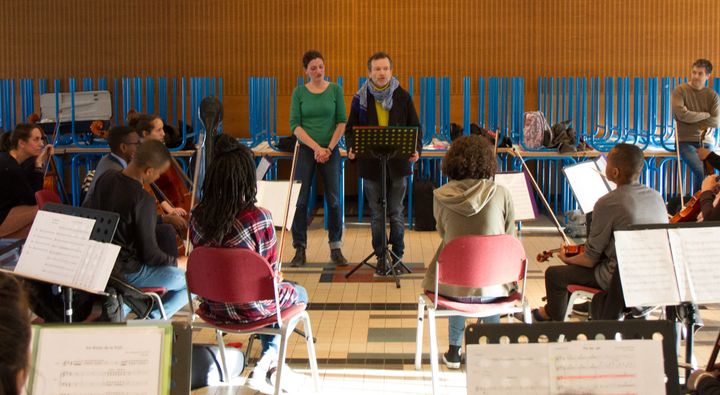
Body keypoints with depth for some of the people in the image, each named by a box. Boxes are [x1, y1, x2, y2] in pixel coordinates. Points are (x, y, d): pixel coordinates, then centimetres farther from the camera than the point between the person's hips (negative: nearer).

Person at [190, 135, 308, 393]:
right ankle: (270, 356, 16)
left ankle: (269, 362, 35)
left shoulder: (198, 216, -11)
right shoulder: (259, 218, -25)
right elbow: (271, 270, -13)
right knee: (299, 294, 29)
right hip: (250, 308, -5)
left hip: (214, 306, 5)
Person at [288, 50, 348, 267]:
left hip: (331, 151, 0)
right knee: (301, 200, -1)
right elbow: (294, 125, -4)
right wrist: (316, 147, -14)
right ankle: (300, 249, 7)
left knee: (334, 200, 2)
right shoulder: (299, 92, 1)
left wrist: (329, 147, -10)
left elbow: (342, 121, 1)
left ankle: (336, 249, 12)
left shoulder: (335, 90, 3)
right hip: (306, 151, 0)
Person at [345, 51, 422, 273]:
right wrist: (351, 147, -12)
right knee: (377, 214, 7)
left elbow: (415, 126, 5)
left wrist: (417, 149, -12)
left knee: (396, 212, 5)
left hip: (398, 163, -1)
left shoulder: (403, 97, 2)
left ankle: (398, 254, 17)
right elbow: (351, 128, 7)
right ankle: (381, 257, 15)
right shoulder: (360, 98, 3)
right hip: (371, 164, 1)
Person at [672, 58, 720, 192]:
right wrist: (706, 115, -2)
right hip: (686, 141, -3)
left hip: (706, 142, 3)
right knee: (700, 171, -27)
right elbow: (682, 114, -13)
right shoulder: (680, 91, 2)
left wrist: (692, 119, -6)